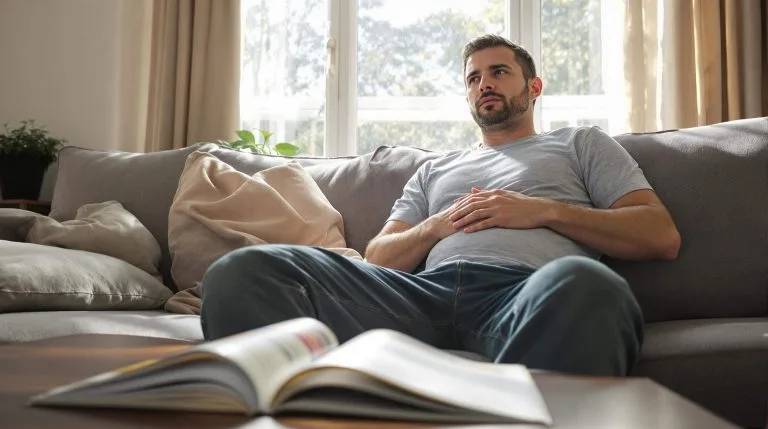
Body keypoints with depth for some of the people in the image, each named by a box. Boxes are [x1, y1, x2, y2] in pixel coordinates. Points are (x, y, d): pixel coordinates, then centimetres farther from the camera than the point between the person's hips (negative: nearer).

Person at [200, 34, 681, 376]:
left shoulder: (580, 142, 26)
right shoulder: (435, 170, 34)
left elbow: (662, 237, 12)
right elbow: (377, 259, 24)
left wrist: (545, 211, 1)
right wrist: (436, 226, 5)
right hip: (431, 291, 4)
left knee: (583, 283, -44)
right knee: (246, 271, -20)